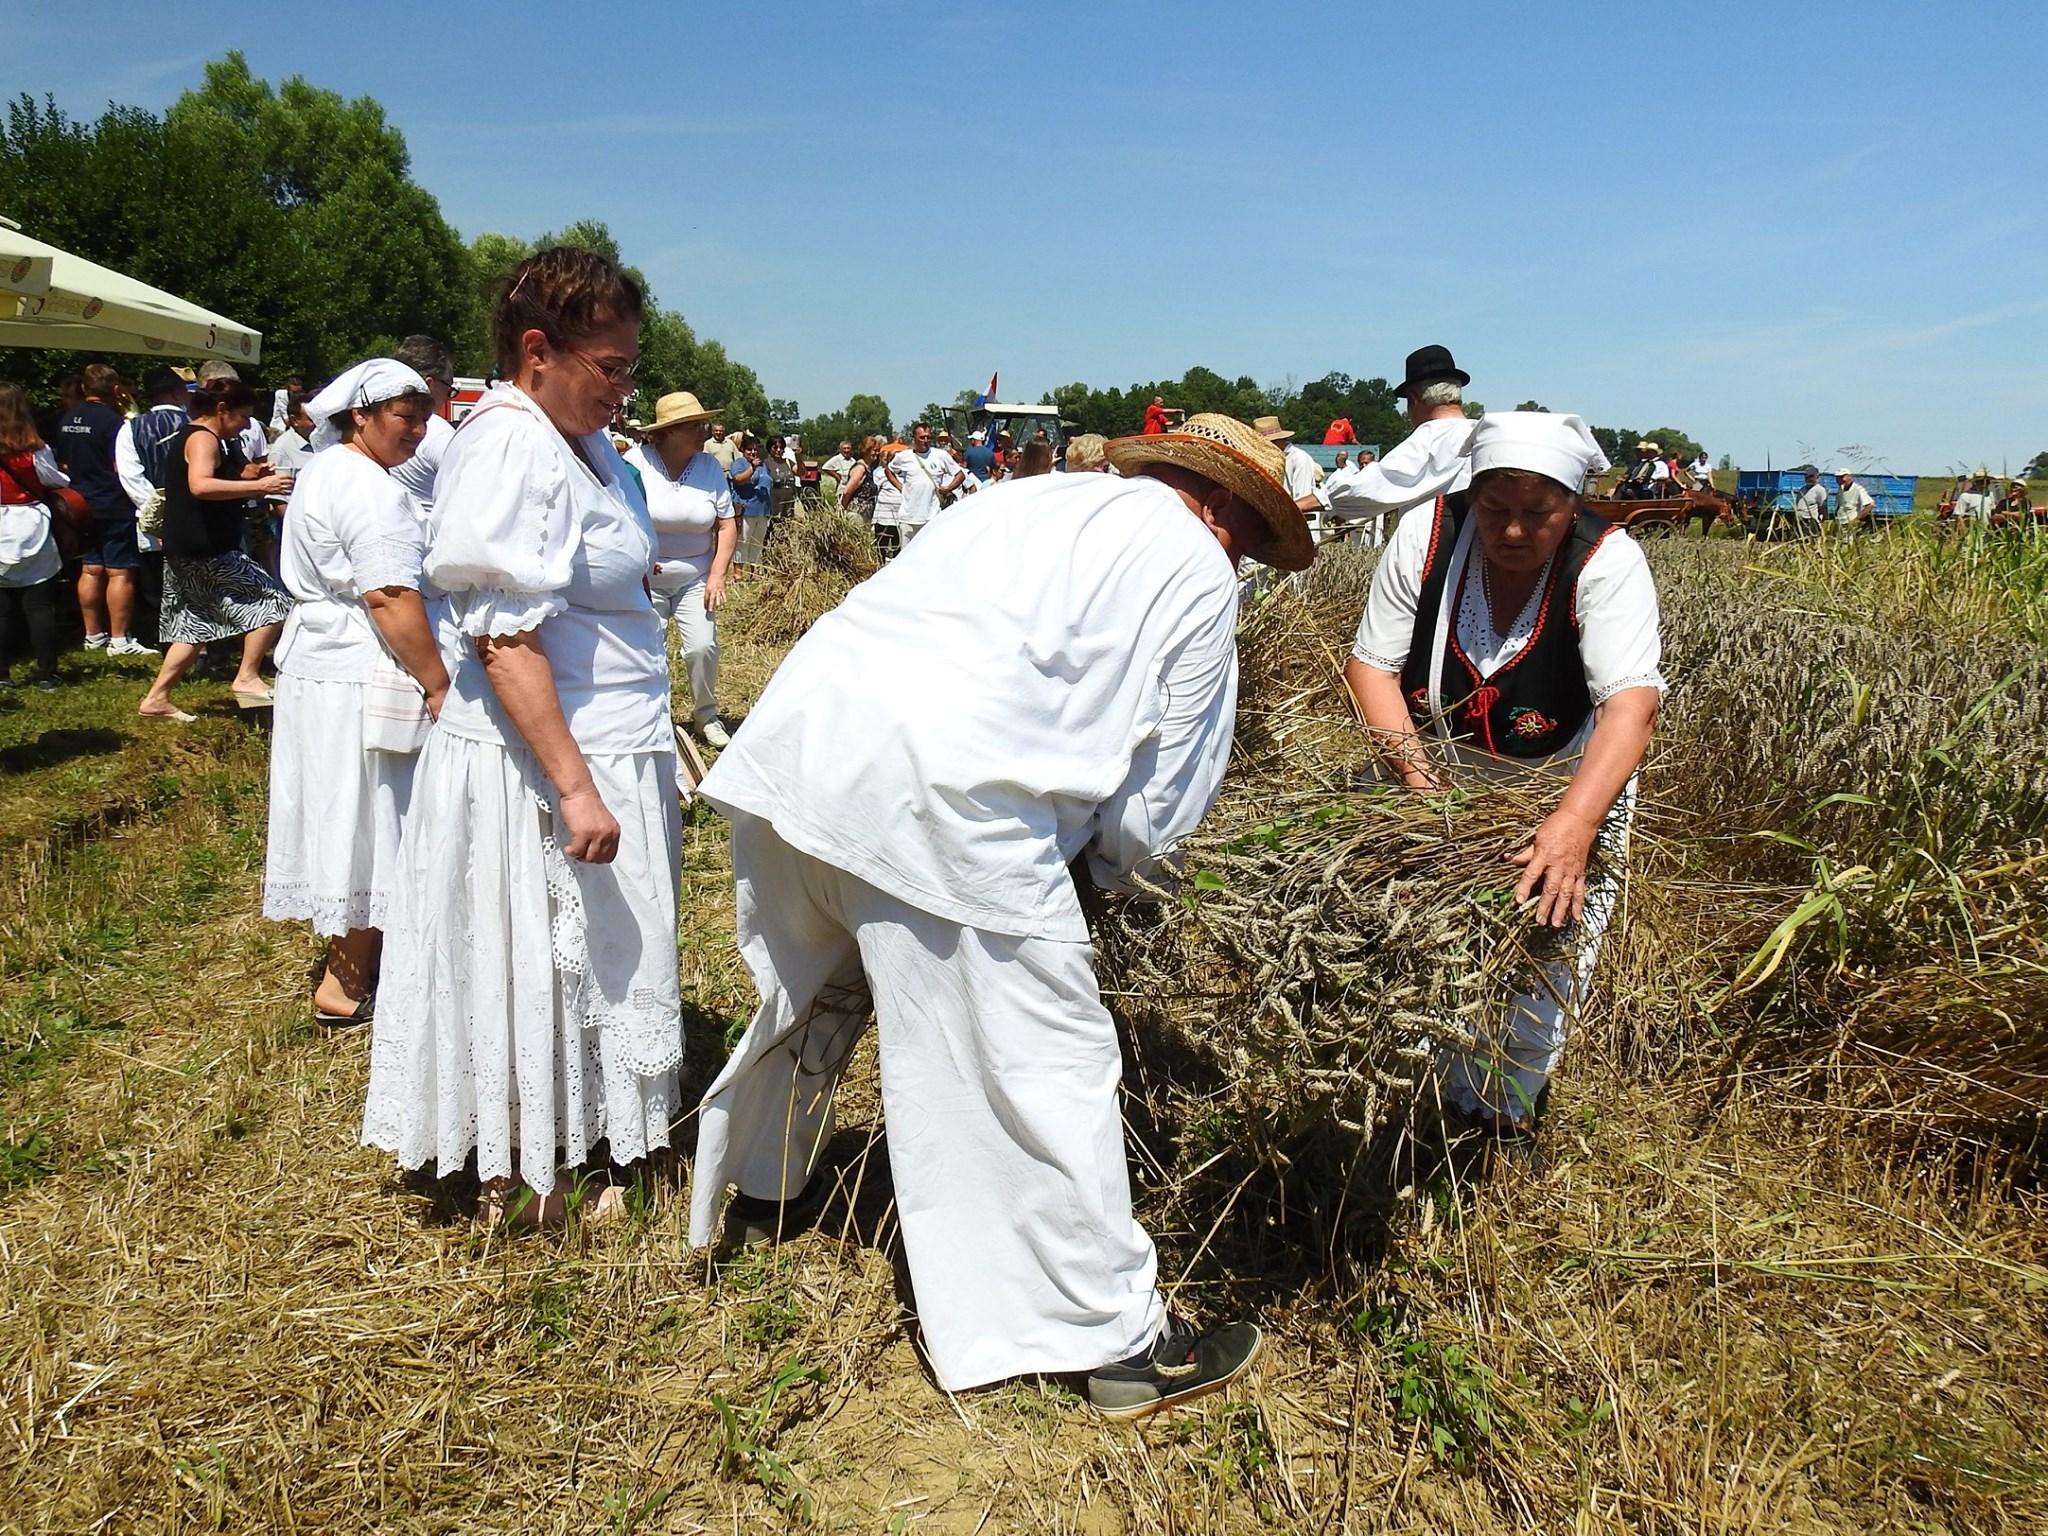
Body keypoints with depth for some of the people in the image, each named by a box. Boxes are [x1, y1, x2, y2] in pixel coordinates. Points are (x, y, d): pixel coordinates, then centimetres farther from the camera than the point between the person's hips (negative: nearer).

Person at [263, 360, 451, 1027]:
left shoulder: (324, 472, 16)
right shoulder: (370, 489, -18)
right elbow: (391, 599, -24)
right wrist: (439, 686, -21)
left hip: (317, 666, 10)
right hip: (360, 684, -10)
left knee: (346, 818, 17)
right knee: (371, 822, -1)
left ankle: (347, 961, 30)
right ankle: (346, 989, 8)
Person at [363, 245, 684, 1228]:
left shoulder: (578, 441, 11)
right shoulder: (507, 449, -19)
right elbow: (504, 639, -25)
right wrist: (574, 788, -26)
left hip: (611, 750, 10)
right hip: (538, 765, -10)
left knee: (595, 967, 18)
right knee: (540, 971, 4)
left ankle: (573, 1161, 34)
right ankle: (523, 1187, 23)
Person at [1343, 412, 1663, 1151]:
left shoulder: (1607, 563, -24)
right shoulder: (1425, 537, -18)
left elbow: (1632, 704, -34)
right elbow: (1371, 665, -15)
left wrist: (1573, 823, -49)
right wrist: (1417, 776, -28)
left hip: (1573, 785, -1)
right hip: (1444, 777, 2)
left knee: (1547, 938, -3)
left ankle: (1504, 1109, 21)